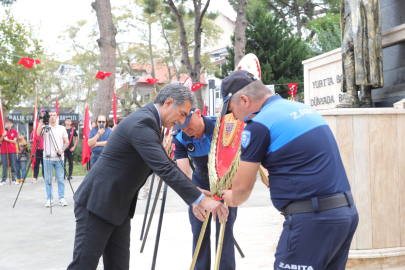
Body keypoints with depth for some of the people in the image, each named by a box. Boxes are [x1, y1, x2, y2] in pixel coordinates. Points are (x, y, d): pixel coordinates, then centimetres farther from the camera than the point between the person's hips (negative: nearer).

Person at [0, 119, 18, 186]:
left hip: (12, 151, 0)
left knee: (13, 165, 0)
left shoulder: (14, 131, 5)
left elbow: (14, 141, -1)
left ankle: (14, 179, 5)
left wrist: (8, 139, -16)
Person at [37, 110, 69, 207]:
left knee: (60, 179, 2)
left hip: (59, 158, 1)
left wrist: (62, 150, -9)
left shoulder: (62, 128, 9)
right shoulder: (45, 127, 5)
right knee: (48, 180, 2)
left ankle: (62, 198, 8)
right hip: (47, 158, -1)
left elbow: (66, 142, 9)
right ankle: (49, 199, 9)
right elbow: (38, 133, -16)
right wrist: (41, 120, -18)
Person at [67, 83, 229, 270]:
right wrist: (201, 200, -27)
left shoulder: (148, 121, 10)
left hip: (119, 206, 10)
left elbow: (166, 163, 16)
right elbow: (164, 168, -29)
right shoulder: (142, 123, -22)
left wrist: (197, 192, 9)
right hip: (97, 202, -10)